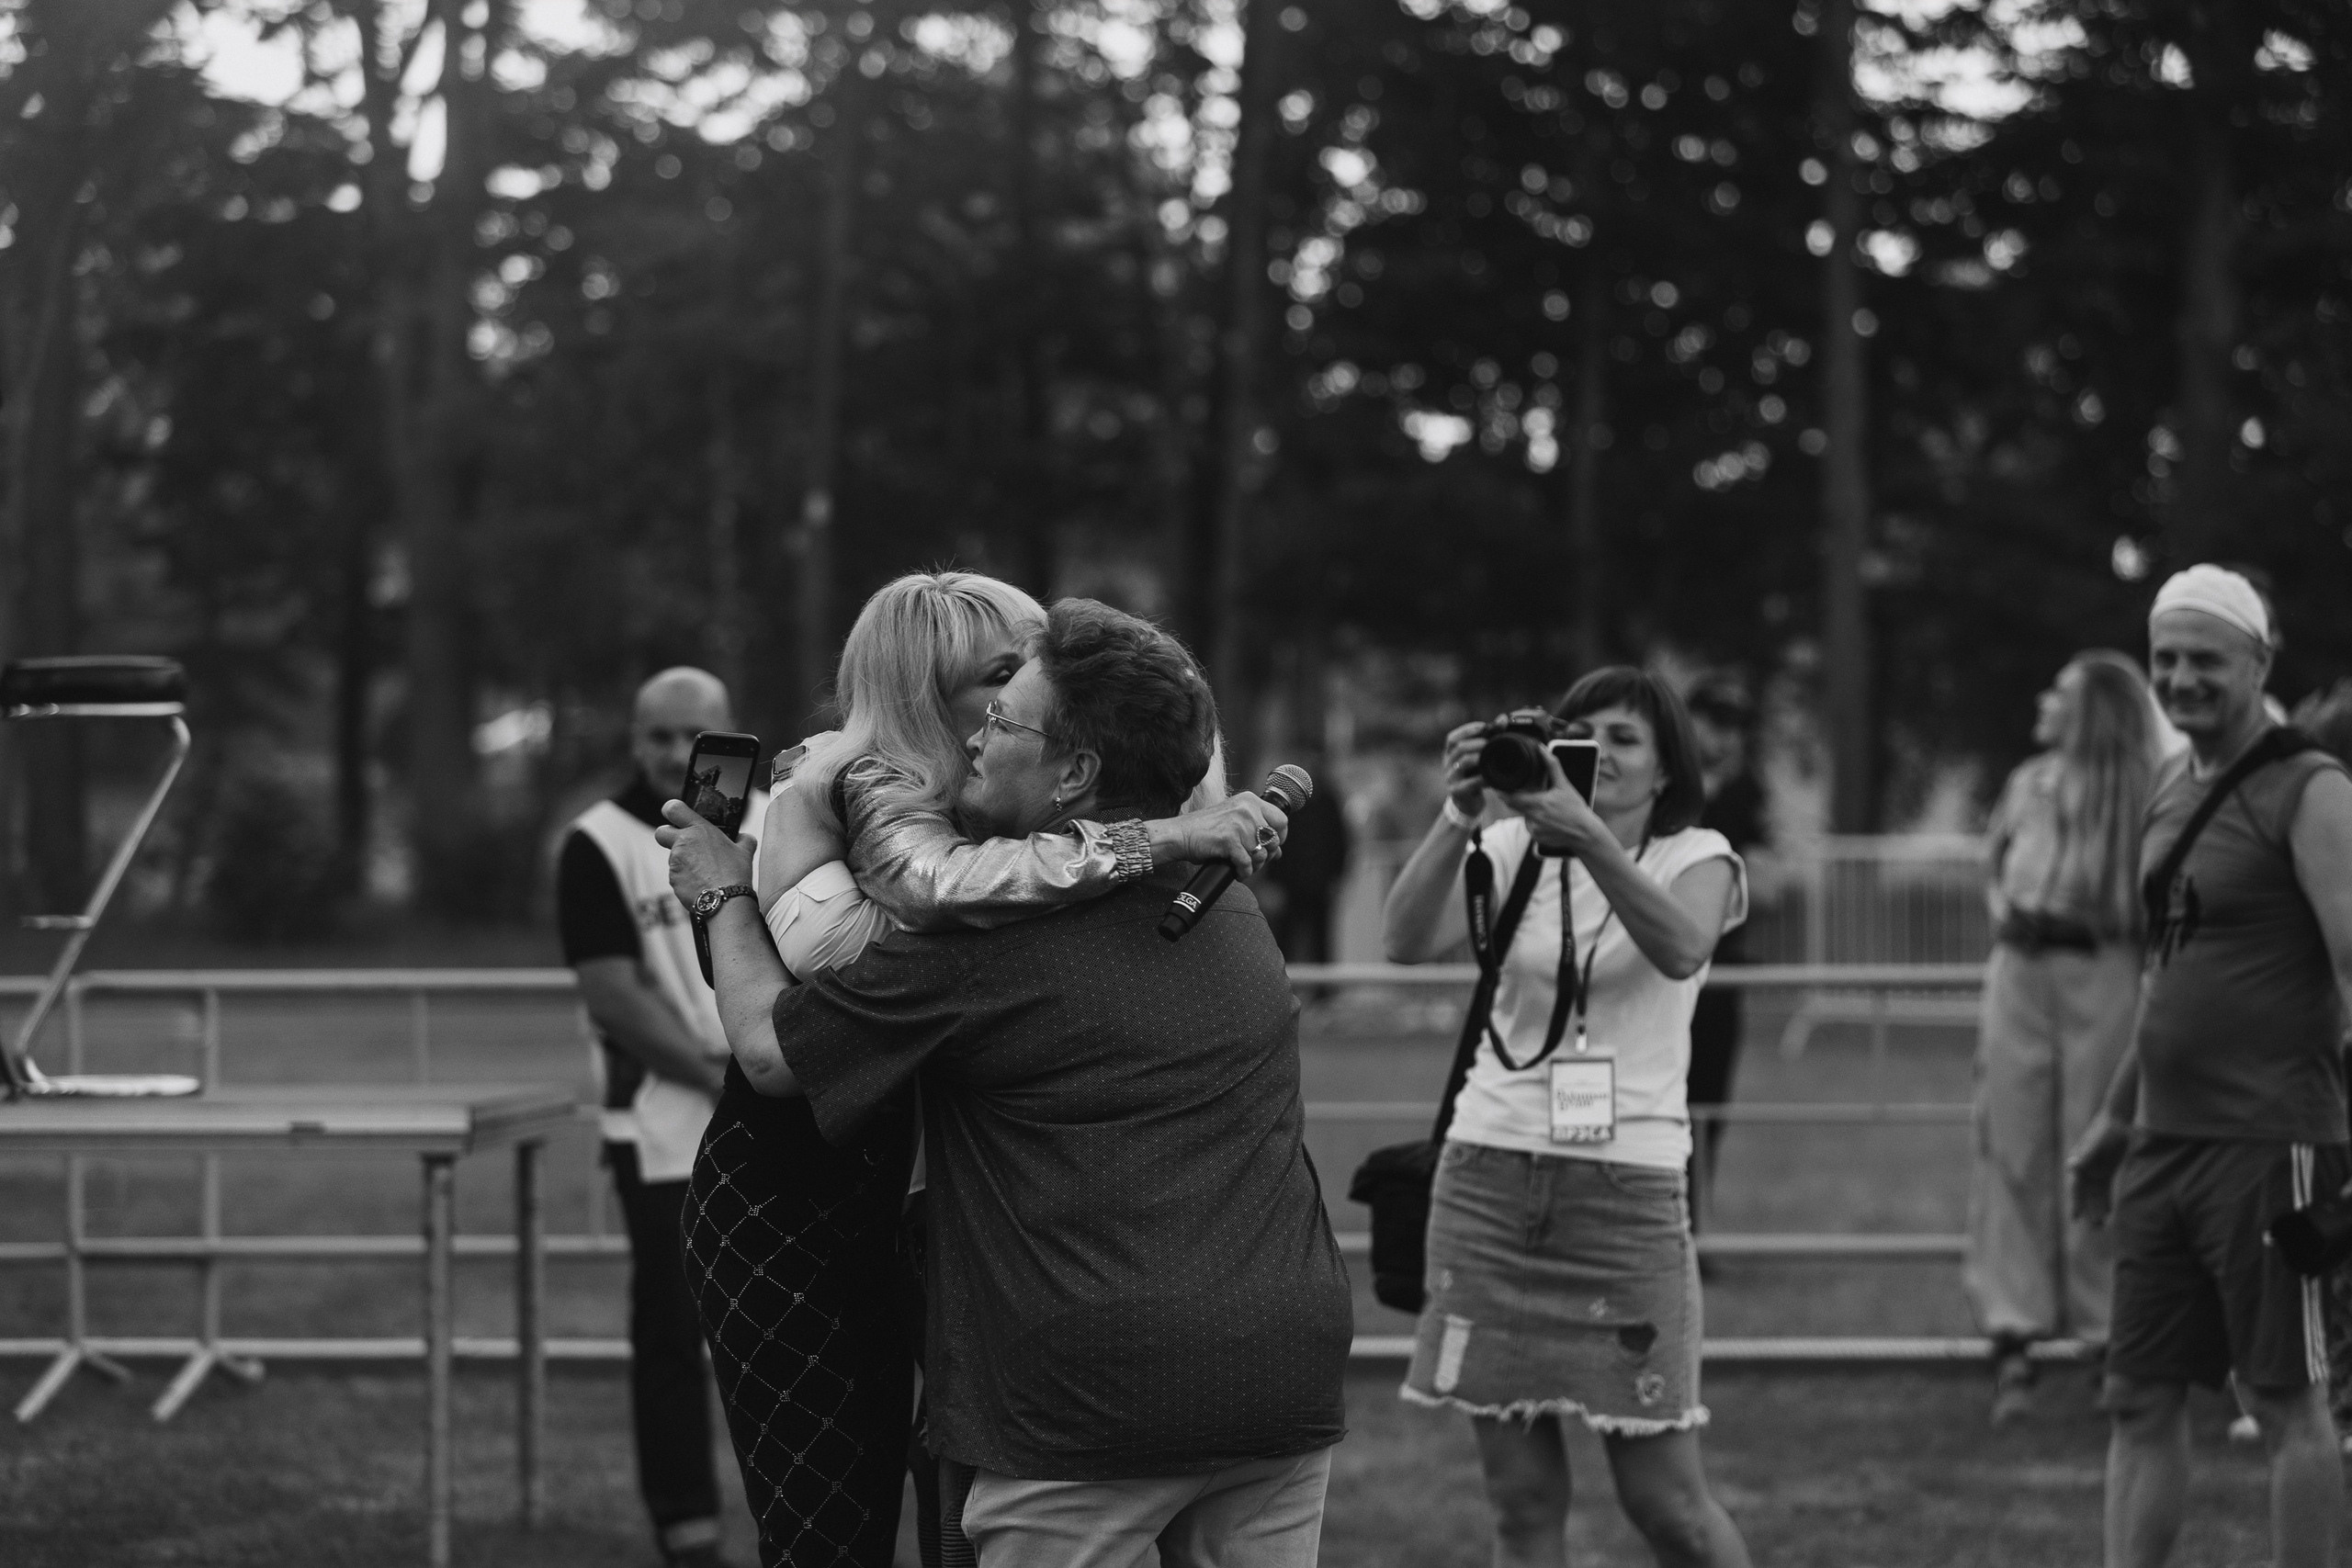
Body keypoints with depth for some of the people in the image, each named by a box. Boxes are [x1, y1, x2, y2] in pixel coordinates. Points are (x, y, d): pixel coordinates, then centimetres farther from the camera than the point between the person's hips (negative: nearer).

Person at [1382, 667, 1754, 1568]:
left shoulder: (1695, 858, 2)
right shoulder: (1512, 849, 7)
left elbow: (1680, 949, -22)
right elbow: (1408, 943, -11)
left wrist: (1587, 836, -35)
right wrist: (1459, 819, -26)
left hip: (1629, 1189, -2)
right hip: (1490, 1179, 2)